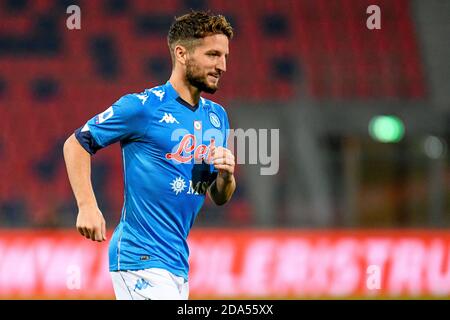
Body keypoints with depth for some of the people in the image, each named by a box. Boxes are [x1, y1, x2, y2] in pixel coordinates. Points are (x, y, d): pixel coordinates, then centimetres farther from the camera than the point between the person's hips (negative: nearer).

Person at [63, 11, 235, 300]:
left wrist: (226, 175, -4)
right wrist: (87, 206, -13)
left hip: (179, 262, 8)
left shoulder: (217, 116, 14)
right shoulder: (145, 106, -8)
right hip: (141, 260, -8)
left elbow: (220, 198, 19)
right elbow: (76, 143, -3)